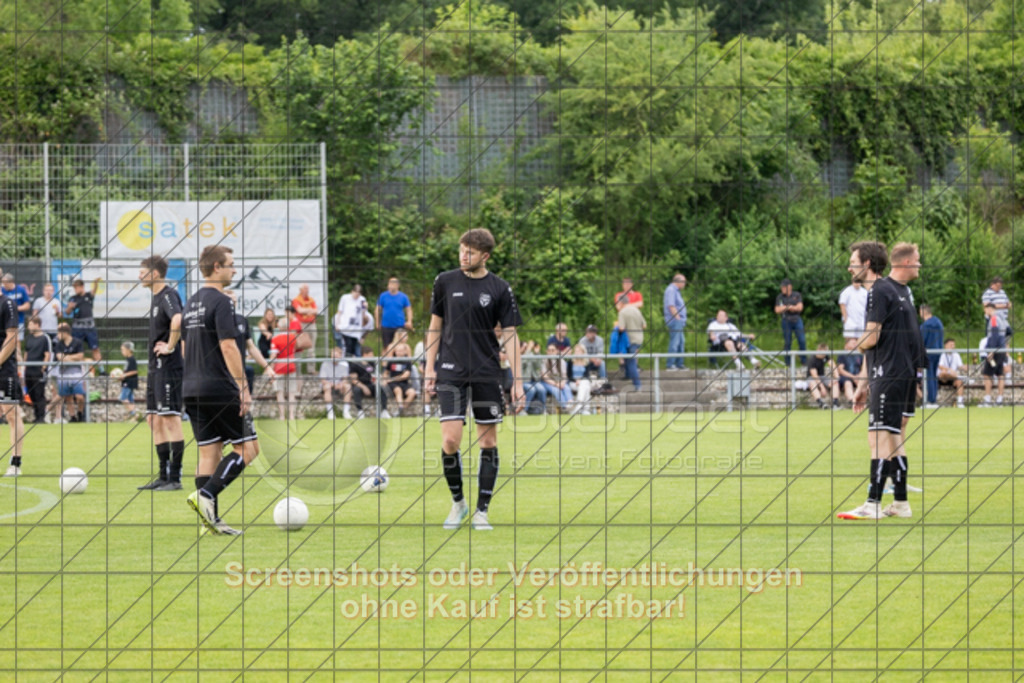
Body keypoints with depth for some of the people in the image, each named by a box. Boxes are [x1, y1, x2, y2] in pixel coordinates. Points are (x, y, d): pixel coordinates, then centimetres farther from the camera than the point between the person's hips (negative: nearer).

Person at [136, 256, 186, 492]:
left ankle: (175, 478, -7)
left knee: (170, 418, -9)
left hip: (168, 366, -10)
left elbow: (177, 319, -34)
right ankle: (164, 476, 16)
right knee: (154, 419, 11)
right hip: (156, 367, 10)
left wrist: (170, 347, -24)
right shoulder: (157, 297, 17)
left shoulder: (169, 295, -13)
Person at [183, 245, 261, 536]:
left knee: (208, 452, 9)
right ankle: (206, 495, -16)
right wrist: (243, 388, -16)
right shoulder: (220, 302, -12)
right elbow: (228, 347, -18)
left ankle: (210, 519, 4)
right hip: (220, 390, -9)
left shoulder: (192, 302, 15)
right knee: (247, 448, -1)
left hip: (192, 391, 9)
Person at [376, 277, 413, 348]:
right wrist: (378, 323, 5)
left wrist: (409, 321, -6)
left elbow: (409, 310, 8)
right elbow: (377, 310, 9)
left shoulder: (403, 297, 4)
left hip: (399, 326, 0)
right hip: (386, 326, 0)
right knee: (386, 348, 1)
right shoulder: (383, 296, 4)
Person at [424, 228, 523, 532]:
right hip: (451, 372, 0)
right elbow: (435, 324, 12)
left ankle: (482, 511, 12)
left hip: (487, 374, 0)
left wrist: (518, 381, -4)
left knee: (488, 442, 2)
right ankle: (457, 503, 11)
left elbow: (510, 335, 0)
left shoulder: (499, 289, -1)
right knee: (450, 440, -10)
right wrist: (430, 367, 7)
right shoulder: (445, 282, 3)